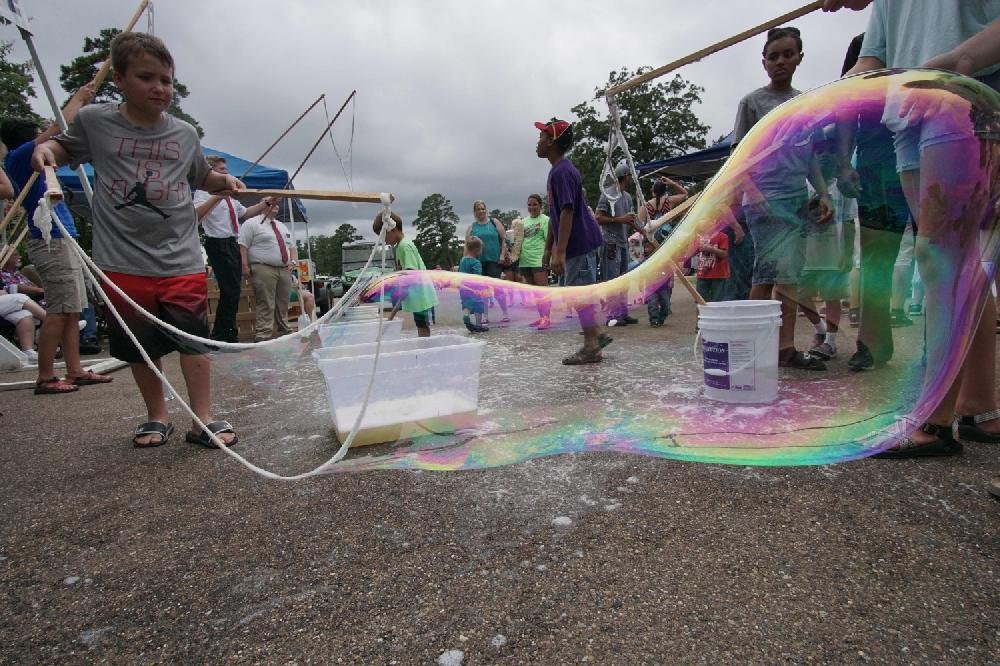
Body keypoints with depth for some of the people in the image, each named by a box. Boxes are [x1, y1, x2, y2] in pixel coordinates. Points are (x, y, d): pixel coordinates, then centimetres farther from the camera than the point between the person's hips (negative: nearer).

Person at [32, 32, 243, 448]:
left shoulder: (184, 134, 8)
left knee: (193, 339, -3)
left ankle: (203, 419, 7)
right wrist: (46, 149, 2)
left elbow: (202, 178, 24)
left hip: (182, 260, 0)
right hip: (123, 262, 0)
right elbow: (66, 147, 23)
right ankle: (157, 417, 26)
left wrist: (224, 181, 4)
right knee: (140, 347, 8)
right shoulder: (94, 121, 5)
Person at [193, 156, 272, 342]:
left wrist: (266, 202, 21)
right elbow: (195, 215, -24)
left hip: (232, 244, 9)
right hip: (218, 244, -9)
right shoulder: (204, 191, -7)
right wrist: (217, 197, -32)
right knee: (230, 291, -11)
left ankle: (226, 336, 19)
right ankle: (222, 337, -2)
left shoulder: (228, 195, 20)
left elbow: (245, 213, 28)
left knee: (233, 292, 10)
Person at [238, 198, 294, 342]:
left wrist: (291, 262, 12)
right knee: (265, 306, -12)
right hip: (263, 270, -7)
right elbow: (243, 246, -7)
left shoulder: (282, 226, 23)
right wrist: (245, 266, -15)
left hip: (284, 270, 7)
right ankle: (262, 336, -11)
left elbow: (289, 245, 28)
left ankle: (284, 332, 18)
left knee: (283, 305, 10)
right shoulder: (252, 223, 0)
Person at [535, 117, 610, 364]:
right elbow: (555, 215, 19)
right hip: (577, 245, 10)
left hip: (579, 244, -10)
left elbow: (567, 213, -22)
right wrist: (548, 248, 20)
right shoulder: (557, 171, 16)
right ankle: (597, 334, 22)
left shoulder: (562, 172, -15)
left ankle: (591, 348, 5)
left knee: (579, 295, -4)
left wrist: (559, 252, -25)